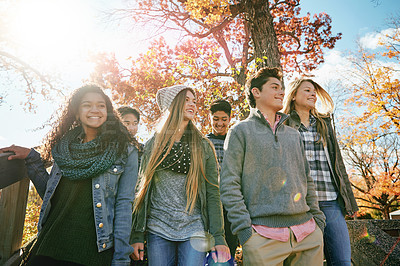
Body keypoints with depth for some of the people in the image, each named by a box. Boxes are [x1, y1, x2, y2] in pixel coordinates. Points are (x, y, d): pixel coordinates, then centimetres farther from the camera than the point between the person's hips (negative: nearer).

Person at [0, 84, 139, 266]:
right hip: (52, 244, 4)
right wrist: (31, 158, 6)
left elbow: (124, 203, -6)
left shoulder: (125, 151, -3)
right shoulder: (63, 147, 9)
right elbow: (50, 195, 14)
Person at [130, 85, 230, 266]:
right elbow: (142, 189, 6)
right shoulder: (153, 145, 6)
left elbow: (212, 192, 1)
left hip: (193, 230, 0)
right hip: (158, 231, 1)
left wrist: (218, 237, -6)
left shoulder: (203, 147, 5)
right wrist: (137, 236, 2)